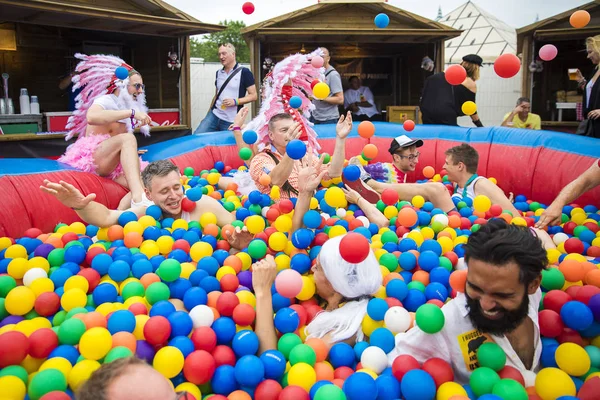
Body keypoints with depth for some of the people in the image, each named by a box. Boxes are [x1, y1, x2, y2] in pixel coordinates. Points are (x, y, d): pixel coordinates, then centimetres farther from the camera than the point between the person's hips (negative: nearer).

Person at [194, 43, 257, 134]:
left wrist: (235, 101, -19)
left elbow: (253, 96, -6)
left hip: (231, 121, -5)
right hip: (214, 115, 5)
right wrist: (208, 114, 18)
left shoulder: (244, 72, -4)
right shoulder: (218, 73, 14)